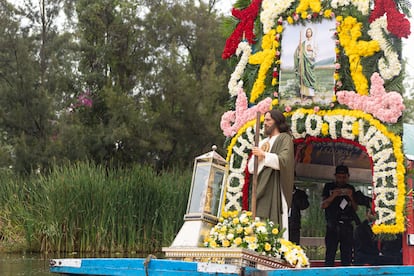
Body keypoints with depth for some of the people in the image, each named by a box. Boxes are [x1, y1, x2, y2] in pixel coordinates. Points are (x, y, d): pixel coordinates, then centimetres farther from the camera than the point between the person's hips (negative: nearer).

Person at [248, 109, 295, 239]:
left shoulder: (284, 139, 2)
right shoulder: (263, 142, 22)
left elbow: (284, 160, -14)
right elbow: (251, 168, 20)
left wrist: (264, 155, -11)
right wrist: (255, 156, 0)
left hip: (275, 188, -7)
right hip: (261, 187, 7)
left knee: (274, 222, -13)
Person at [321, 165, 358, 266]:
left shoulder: (351, 189, 14)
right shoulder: (329, 187, 9)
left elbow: (355, 208, 12)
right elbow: (322, 205, 2)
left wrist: (351, 197, -6)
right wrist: (333, 196, -13)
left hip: (347, 226, 2)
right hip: (332, 225, -2)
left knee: (347, 253, 2)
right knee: (330, 253, -8)